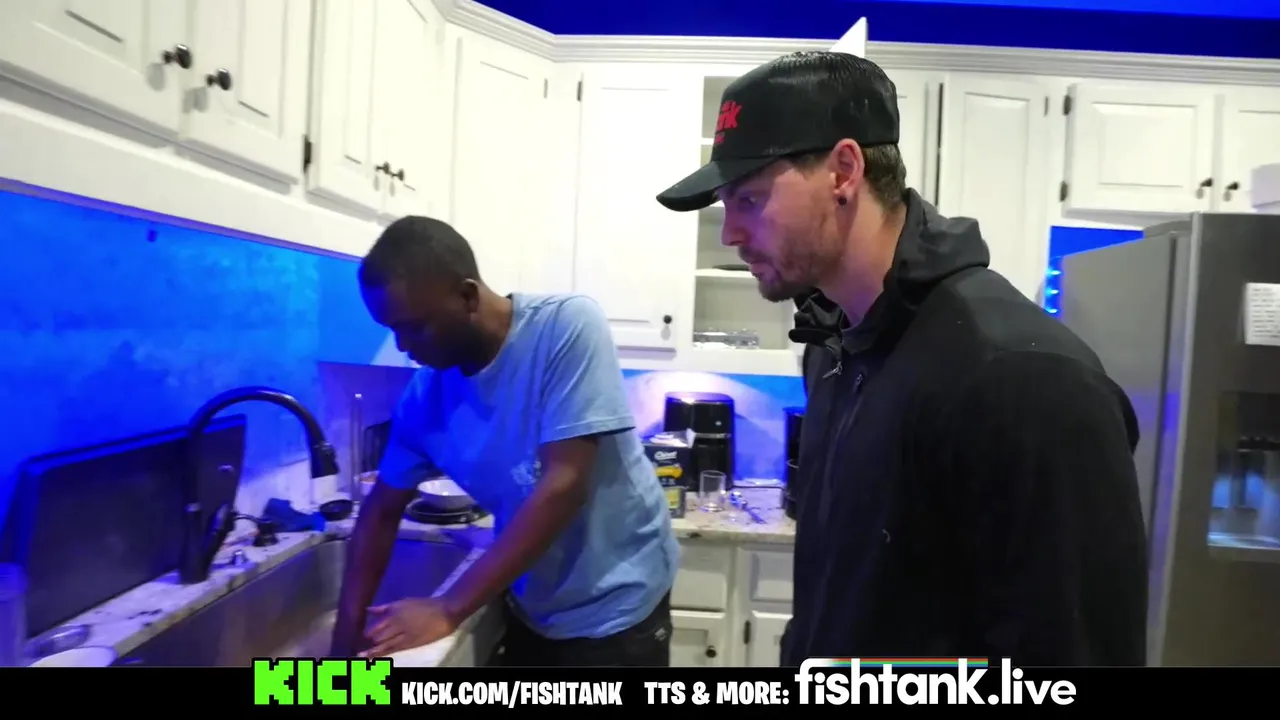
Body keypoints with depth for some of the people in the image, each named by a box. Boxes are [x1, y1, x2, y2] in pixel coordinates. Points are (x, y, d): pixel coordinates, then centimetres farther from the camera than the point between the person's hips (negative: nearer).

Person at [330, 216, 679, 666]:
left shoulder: (568, 327, -23)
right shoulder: (425, 394, -8)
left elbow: (563, 487, -27)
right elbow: (382, 511, 4)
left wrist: (448, 611, -24)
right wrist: (347, 630, -2)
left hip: (616, 606, -4)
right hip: (532, 610, 5)